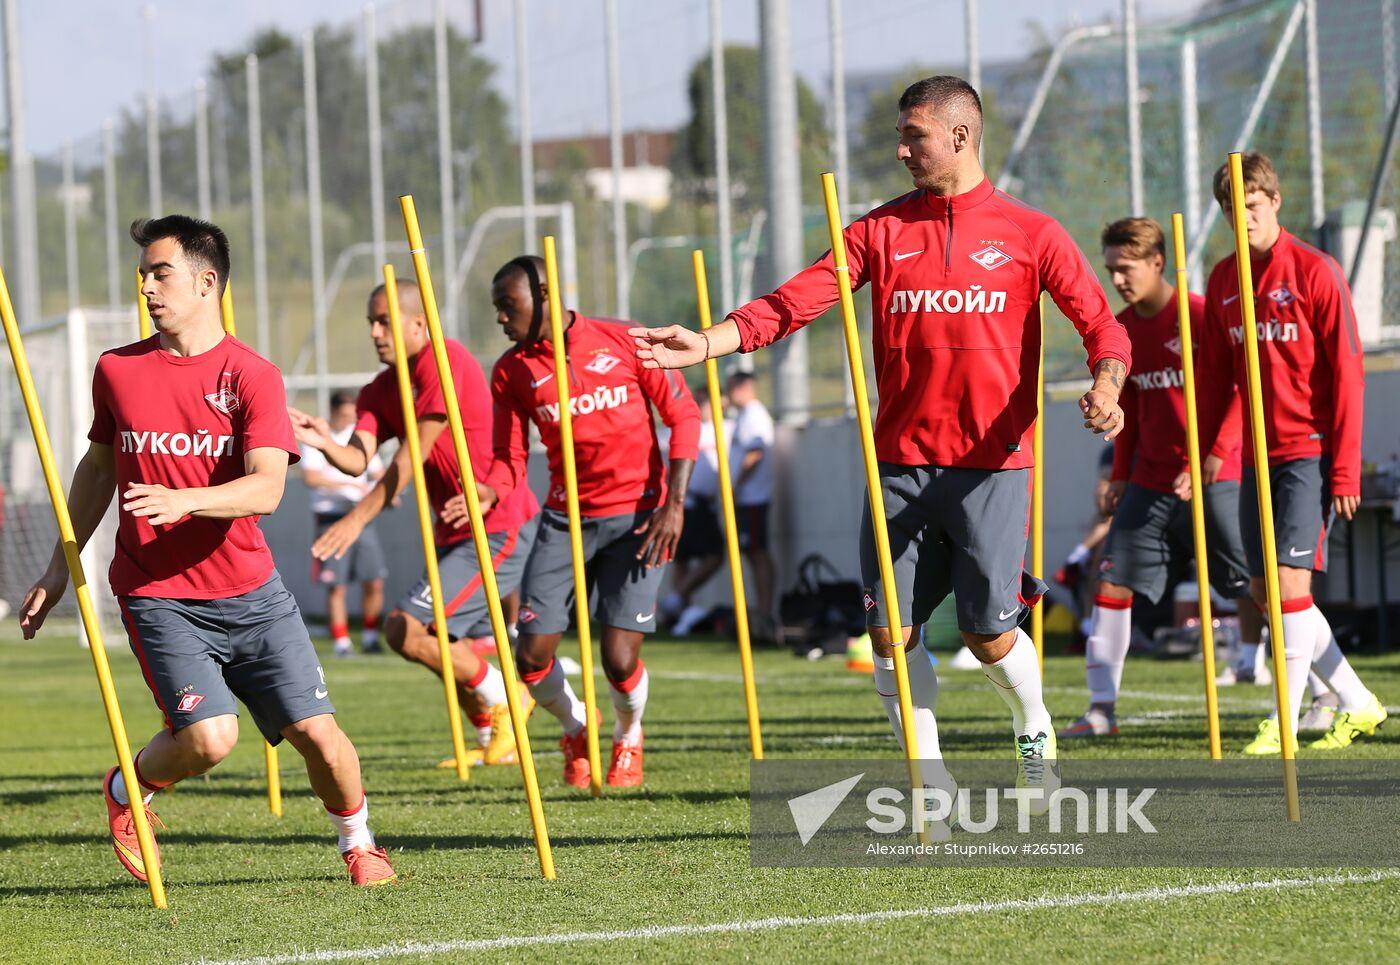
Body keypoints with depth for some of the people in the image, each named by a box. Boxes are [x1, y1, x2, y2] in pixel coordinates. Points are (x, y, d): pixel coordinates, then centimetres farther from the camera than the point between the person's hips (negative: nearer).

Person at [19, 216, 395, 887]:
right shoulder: (117, 371, 4)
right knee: (210, 736, -19)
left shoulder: (252, 376, -5)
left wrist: (183, 500, -36)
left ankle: (357, 843, 24)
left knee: (316, 732, -4)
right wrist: (60, 567, 21)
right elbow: (98, 466, 20)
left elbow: (266, 489, -19)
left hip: (250, 593, 0)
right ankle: (127, 791, 12)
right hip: (157, 598, 0)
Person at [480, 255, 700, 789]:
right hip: (566, 519, 3)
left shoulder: (624, 342, -7)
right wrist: (485, 494, -21)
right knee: (532, 658, -7)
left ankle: (628, 737, 23)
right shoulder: (512, 371, 1)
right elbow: (509, 459, 2)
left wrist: (674, 503, -11)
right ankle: (576, 729, 27)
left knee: (620, 661, -12)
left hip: (636, 517, -3)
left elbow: (684, 416, -2)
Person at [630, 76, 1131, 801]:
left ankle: (1034, 730, 30)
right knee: (891, 631, -3)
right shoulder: (882, 231, 8)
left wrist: (1107, 386, -22)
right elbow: (797, 300, -1)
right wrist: (709, 342, -14)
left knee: (989, 632, -1)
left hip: (992, 463, -3)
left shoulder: (1028, 233, 2)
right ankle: (929, 781, 11)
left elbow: (1100, 321, 0)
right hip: (902, 462, 3)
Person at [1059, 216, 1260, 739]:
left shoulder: (1199, 316, -12)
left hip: (1210, 480, -6)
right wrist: (1121, 475, 17)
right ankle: (1102, 708, 2)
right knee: (1112, 583, -2)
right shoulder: (1122, 329, 9)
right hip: (1150, 482, 6)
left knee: (1251, 591, -4)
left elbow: (1239, 395, -13)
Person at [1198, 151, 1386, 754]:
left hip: (1310, 450, -7)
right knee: (1265, 590, 6)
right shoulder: (1223, 280, 9)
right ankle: (1357, 703, 19)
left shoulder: (1315, 271, -8)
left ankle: (1285, 726, -10)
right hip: (1259, 455, 7)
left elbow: (1347, 372, -9)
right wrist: (1208, 449, 6)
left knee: (1291, 580, -13)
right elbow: (1216, 373, 16)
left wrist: (1346, 468, -13)